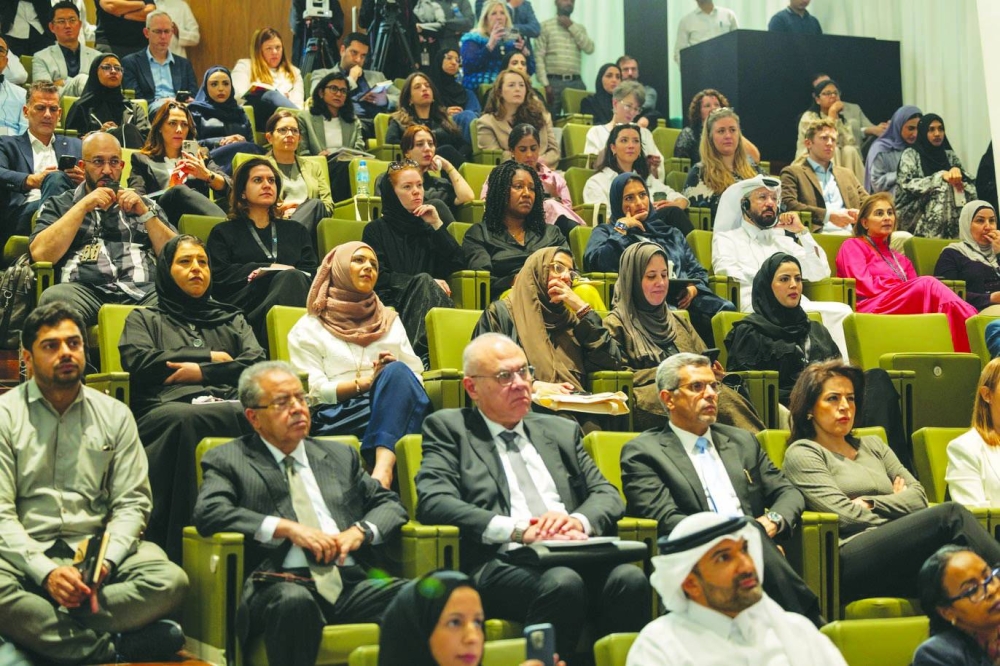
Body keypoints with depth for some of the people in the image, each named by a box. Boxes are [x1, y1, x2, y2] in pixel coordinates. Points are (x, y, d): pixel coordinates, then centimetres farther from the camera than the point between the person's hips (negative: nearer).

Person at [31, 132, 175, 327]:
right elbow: (40, 254, 1)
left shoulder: (144, 204, 26)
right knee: (54, 297, -36)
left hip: (143, 291, 1)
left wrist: (145, 213, 3)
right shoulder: (58, 206, 20)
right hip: (84, 291, -1)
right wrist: (83, 206, 0)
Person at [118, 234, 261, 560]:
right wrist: (210, 358, 10)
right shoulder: (145, 318, 30)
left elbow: (257, 363, 17)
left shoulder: (232, 318, 35)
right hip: (168, 407, -1)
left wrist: (202, 372, 3)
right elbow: (139, 362, 8)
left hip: (230, 407, 1)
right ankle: (169, 548, -47)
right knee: (178, 418, -41)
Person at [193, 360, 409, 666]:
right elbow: (208, 512, -4)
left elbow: (390, 504, 24)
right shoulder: (228, 460, 14)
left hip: (351, 583, 3)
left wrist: (360, 531, 1)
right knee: (294, 602, -40)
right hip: (283, 584, -3)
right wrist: (287, 528, -10)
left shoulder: (341, 455, 26)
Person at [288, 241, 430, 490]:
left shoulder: (390, 320, 29)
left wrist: (395, 376, -6)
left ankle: (383, 469, -54)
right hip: (337, 418, -3)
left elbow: (416, 375, 18)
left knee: (396, 371, -32)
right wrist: (367, 382, -10)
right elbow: (312, 391, 2)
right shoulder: (309, 329, 16)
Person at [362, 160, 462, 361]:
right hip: (391, 301, -3)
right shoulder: (376, 230, 14)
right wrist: (425, 282, -10)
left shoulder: (427, 227, 25)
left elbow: (458, 265, 12)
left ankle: (423, 352, -50)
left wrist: (437, 225, 7)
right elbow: (378, 277, 0)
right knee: (423, 281, -34)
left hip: (428, 301, 3)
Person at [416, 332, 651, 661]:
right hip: (500, 564, -4)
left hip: (574, 557, 4)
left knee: (630, 578, -28)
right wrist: (517, 530, -14)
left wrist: (578, 520, -6)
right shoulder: (448, 428, 13)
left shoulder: (562, 430, 26)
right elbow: (434, 502, -3)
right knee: (563, 582, -35)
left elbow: (607, 495, 19)